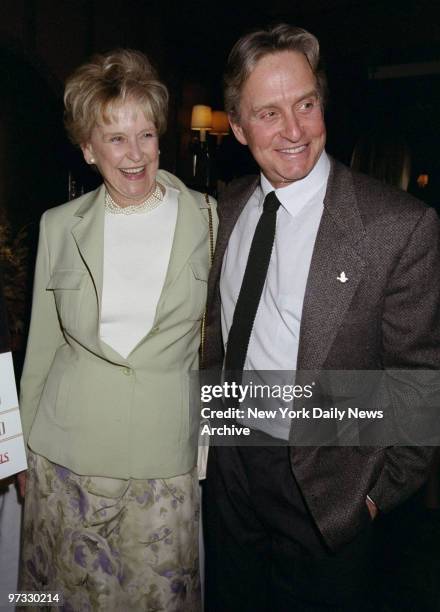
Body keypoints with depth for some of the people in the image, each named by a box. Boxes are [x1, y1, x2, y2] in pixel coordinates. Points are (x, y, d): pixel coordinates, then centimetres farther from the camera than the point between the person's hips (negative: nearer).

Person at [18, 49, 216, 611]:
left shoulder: (208, 220, -5)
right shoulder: (60, 225, 0)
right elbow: (42, 343, 7)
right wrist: (25, 448, 11)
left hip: (164, 457, -1)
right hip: (65, 455, 2)